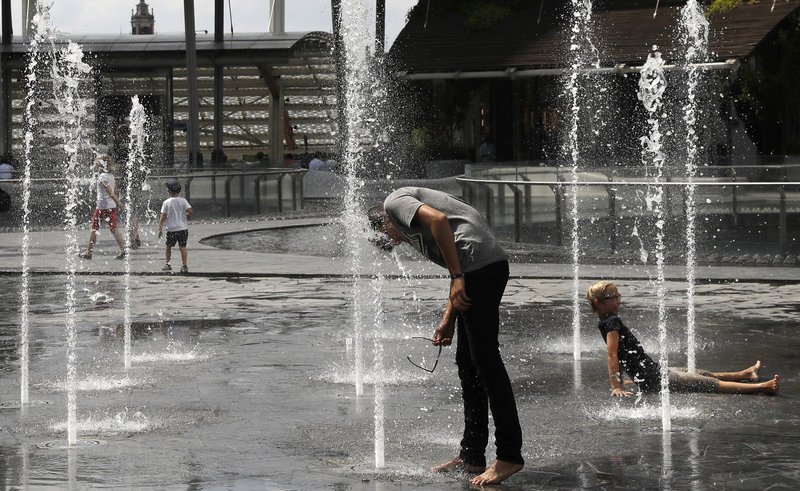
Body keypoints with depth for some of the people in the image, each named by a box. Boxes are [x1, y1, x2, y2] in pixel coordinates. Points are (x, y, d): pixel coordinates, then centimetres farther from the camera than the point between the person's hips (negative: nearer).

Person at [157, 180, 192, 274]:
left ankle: (167, 263, 15)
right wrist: (187, 218, 11)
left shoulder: (166, 202, -5)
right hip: (183, 227, 1)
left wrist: (160, 228, -2)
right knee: (182, 247, 3)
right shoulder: (183, 200, -1)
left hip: (171, 229, -1)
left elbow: (163, 216, -7)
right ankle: (184, 266, -2)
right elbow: (190, 211, -10)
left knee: (168, 246, 16)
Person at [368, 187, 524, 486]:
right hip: (492, 264, 10)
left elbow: (439, 220, -12)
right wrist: (448, 319, 24)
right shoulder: (414, 227, 32)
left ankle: (510, 455, -7)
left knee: (485, 360, -8)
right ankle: (472, 456, 17)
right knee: (467, 362, 14)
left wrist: (457, 277, -15)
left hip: (478, 262, -10)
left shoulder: (394, 203, 6)